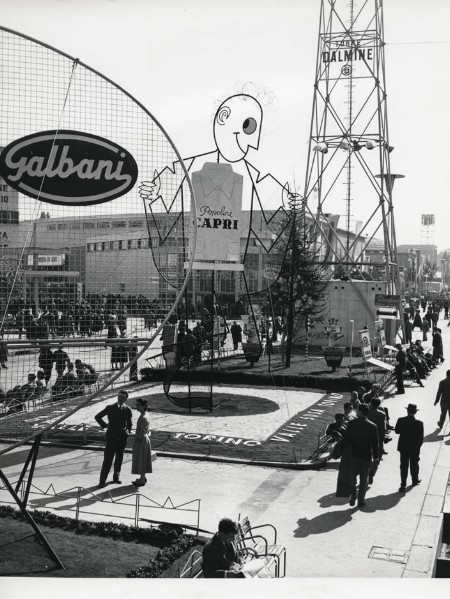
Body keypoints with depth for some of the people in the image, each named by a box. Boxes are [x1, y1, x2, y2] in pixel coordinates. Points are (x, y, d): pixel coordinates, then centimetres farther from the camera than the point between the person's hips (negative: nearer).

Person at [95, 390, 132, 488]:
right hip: (111, 437, -3)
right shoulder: (110, 408, -4)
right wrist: (104, 425, -2)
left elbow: (129, 423, 17)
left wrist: (128, 432, 11)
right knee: (108, 459, -6)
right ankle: (102, 481, -3)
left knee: (119, 458, 12)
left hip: (122, 438, 3)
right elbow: (97, 416, 2)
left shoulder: (127, 410, 2)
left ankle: (116, 477, 27)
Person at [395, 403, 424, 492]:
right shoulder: (419, 423, -17)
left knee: (404, 466, 8)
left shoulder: (401, 421, -14)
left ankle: (403, 486, 7)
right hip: (415, 448, 0)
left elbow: (397, 431, -2)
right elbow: (421, 438, -10)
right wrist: (418, 446, 4)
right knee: (414, 465, 21)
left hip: (403, 448, 0)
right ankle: (415, 480, 40)